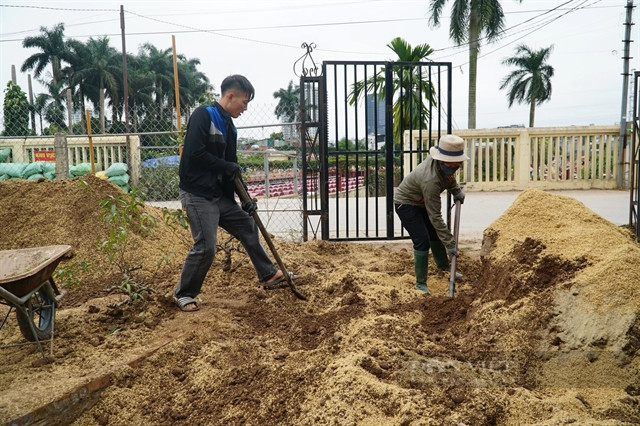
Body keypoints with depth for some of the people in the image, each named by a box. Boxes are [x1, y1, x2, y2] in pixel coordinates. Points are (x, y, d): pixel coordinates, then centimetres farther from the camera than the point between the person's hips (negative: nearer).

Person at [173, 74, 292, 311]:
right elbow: (195, 153, -23)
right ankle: (183, 294, 12)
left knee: (248, 226, 15)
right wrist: (226, 167, -13)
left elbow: (232, 167, 14)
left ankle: (268, 275, 30)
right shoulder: (203, 115, -13)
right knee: (205, 247, -9)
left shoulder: (229, 126, 13)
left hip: (220, 194, 9)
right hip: (197, 195, -9)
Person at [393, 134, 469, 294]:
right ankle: (420, 283, -4)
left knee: (435, 234, 19)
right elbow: (435, 217, -36)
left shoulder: (442, 163, -18)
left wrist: (456, 190, -3)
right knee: (422, 241, -16)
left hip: (421, 202, 9)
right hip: (406, 204, -9)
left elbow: (448, 176, 12)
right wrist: (450, 244, -33)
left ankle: (444, 267, 41)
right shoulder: (430, 180, -40)